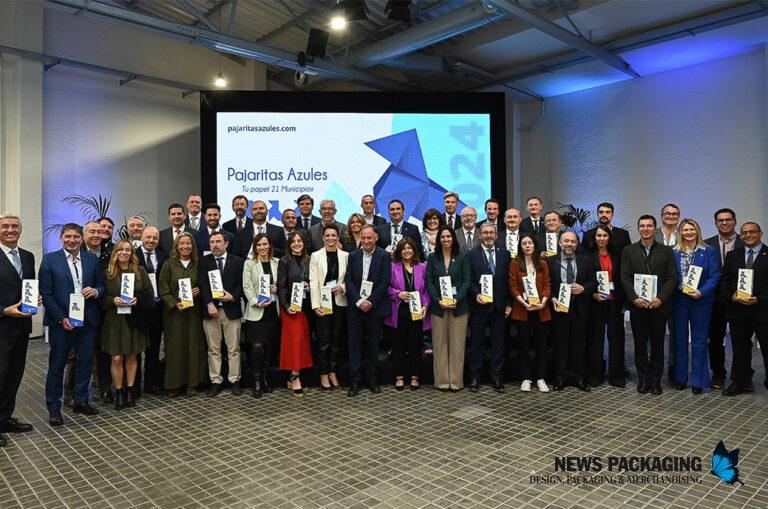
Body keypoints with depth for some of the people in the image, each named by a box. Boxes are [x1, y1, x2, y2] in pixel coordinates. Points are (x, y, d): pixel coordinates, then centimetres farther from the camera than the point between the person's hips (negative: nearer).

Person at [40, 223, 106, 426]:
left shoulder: (92, 259, 7)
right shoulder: (50, 259, -2)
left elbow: (101, 285, 14)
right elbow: (46, 293, -6)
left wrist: (96, 291, -10)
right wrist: (61, 318, -13)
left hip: (87, 321, 3)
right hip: (61, 322, -3)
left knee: (85, 363, 11)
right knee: (57, 366, 6)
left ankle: (81, 401, 26)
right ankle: (54, 408, 19)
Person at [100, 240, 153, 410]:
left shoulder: (140, 271, 4)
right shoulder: (107, 273, 2)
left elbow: (149, 292, 3)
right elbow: (102, 297, 2)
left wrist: (138, 299, -14)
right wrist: (113, 300, -16)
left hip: (134, 319, 1)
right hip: (114, 319, -1)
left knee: (131, 357, 9)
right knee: (117, 358, -1)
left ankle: (130, 390, 20)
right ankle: (118, 392, 12)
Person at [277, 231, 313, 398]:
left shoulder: (308, 261, 8)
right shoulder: (284, 261, -2)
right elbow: (281, 286, -5)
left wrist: (310, 287, -5)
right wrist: (286, 306, -13)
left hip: (305, 307, 4)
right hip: (290, 307, -4)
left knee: (302, 340, 6)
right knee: (294, 339, -8)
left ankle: (294, 375, 16)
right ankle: (295, 377, -3)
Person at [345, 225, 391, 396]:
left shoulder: (384, 256, -1)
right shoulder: (353, 256, 7)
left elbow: (385, 282, -7)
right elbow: (348, 281, 2)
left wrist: (370, 301, -13)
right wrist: (359, 301, -11)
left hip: (375, 308, -2)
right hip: (355, 307, 2)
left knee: (373, 345, 7)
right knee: (355, 345, 3)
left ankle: (372, 380, 19)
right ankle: (355, 381, 11)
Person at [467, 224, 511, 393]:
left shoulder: (505, 254, 8)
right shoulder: (472, 255, 1)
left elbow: (509, 280, 7)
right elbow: (469, 280, -3)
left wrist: (509, 303, 2)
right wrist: (476, 294, -19)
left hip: (499, 306, 2)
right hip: (479, 305, -2)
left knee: (499, 343, 7)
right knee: (476, 342, 7)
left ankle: (497, 378, 17)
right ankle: (475, 377, 16)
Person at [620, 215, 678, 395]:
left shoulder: (666, 251, 6)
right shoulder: (628, 251, 6)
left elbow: (672, 278, -1)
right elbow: (625, 278, -1)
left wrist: (660, 298, -14)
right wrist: (634, 298, -13)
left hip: (659, 305, 0)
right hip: (637, 304, 0)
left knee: (657, 344, 7)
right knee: (640, 343, 6)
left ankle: (655, 380, 17)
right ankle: (643, 379, 16)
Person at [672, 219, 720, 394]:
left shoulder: (709, 251, 1)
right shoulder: (673, 252, 4)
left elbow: (715, 276, -4)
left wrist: (702, 292, -17)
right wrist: (672, 291, -9)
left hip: (701, 301, -1)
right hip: (678, 300, 1)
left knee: (699, 340, 4)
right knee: (680, 339, 9)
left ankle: (698, 381, 14)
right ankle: (680, 378, 20)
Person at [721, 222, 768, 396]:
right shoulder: (732, 255, 11)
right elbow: (725, 281, 10)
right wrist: (731, 296, -7)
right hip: (738, 311, 3)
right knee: (740, 349, 12)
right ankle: (741, 382, 23)